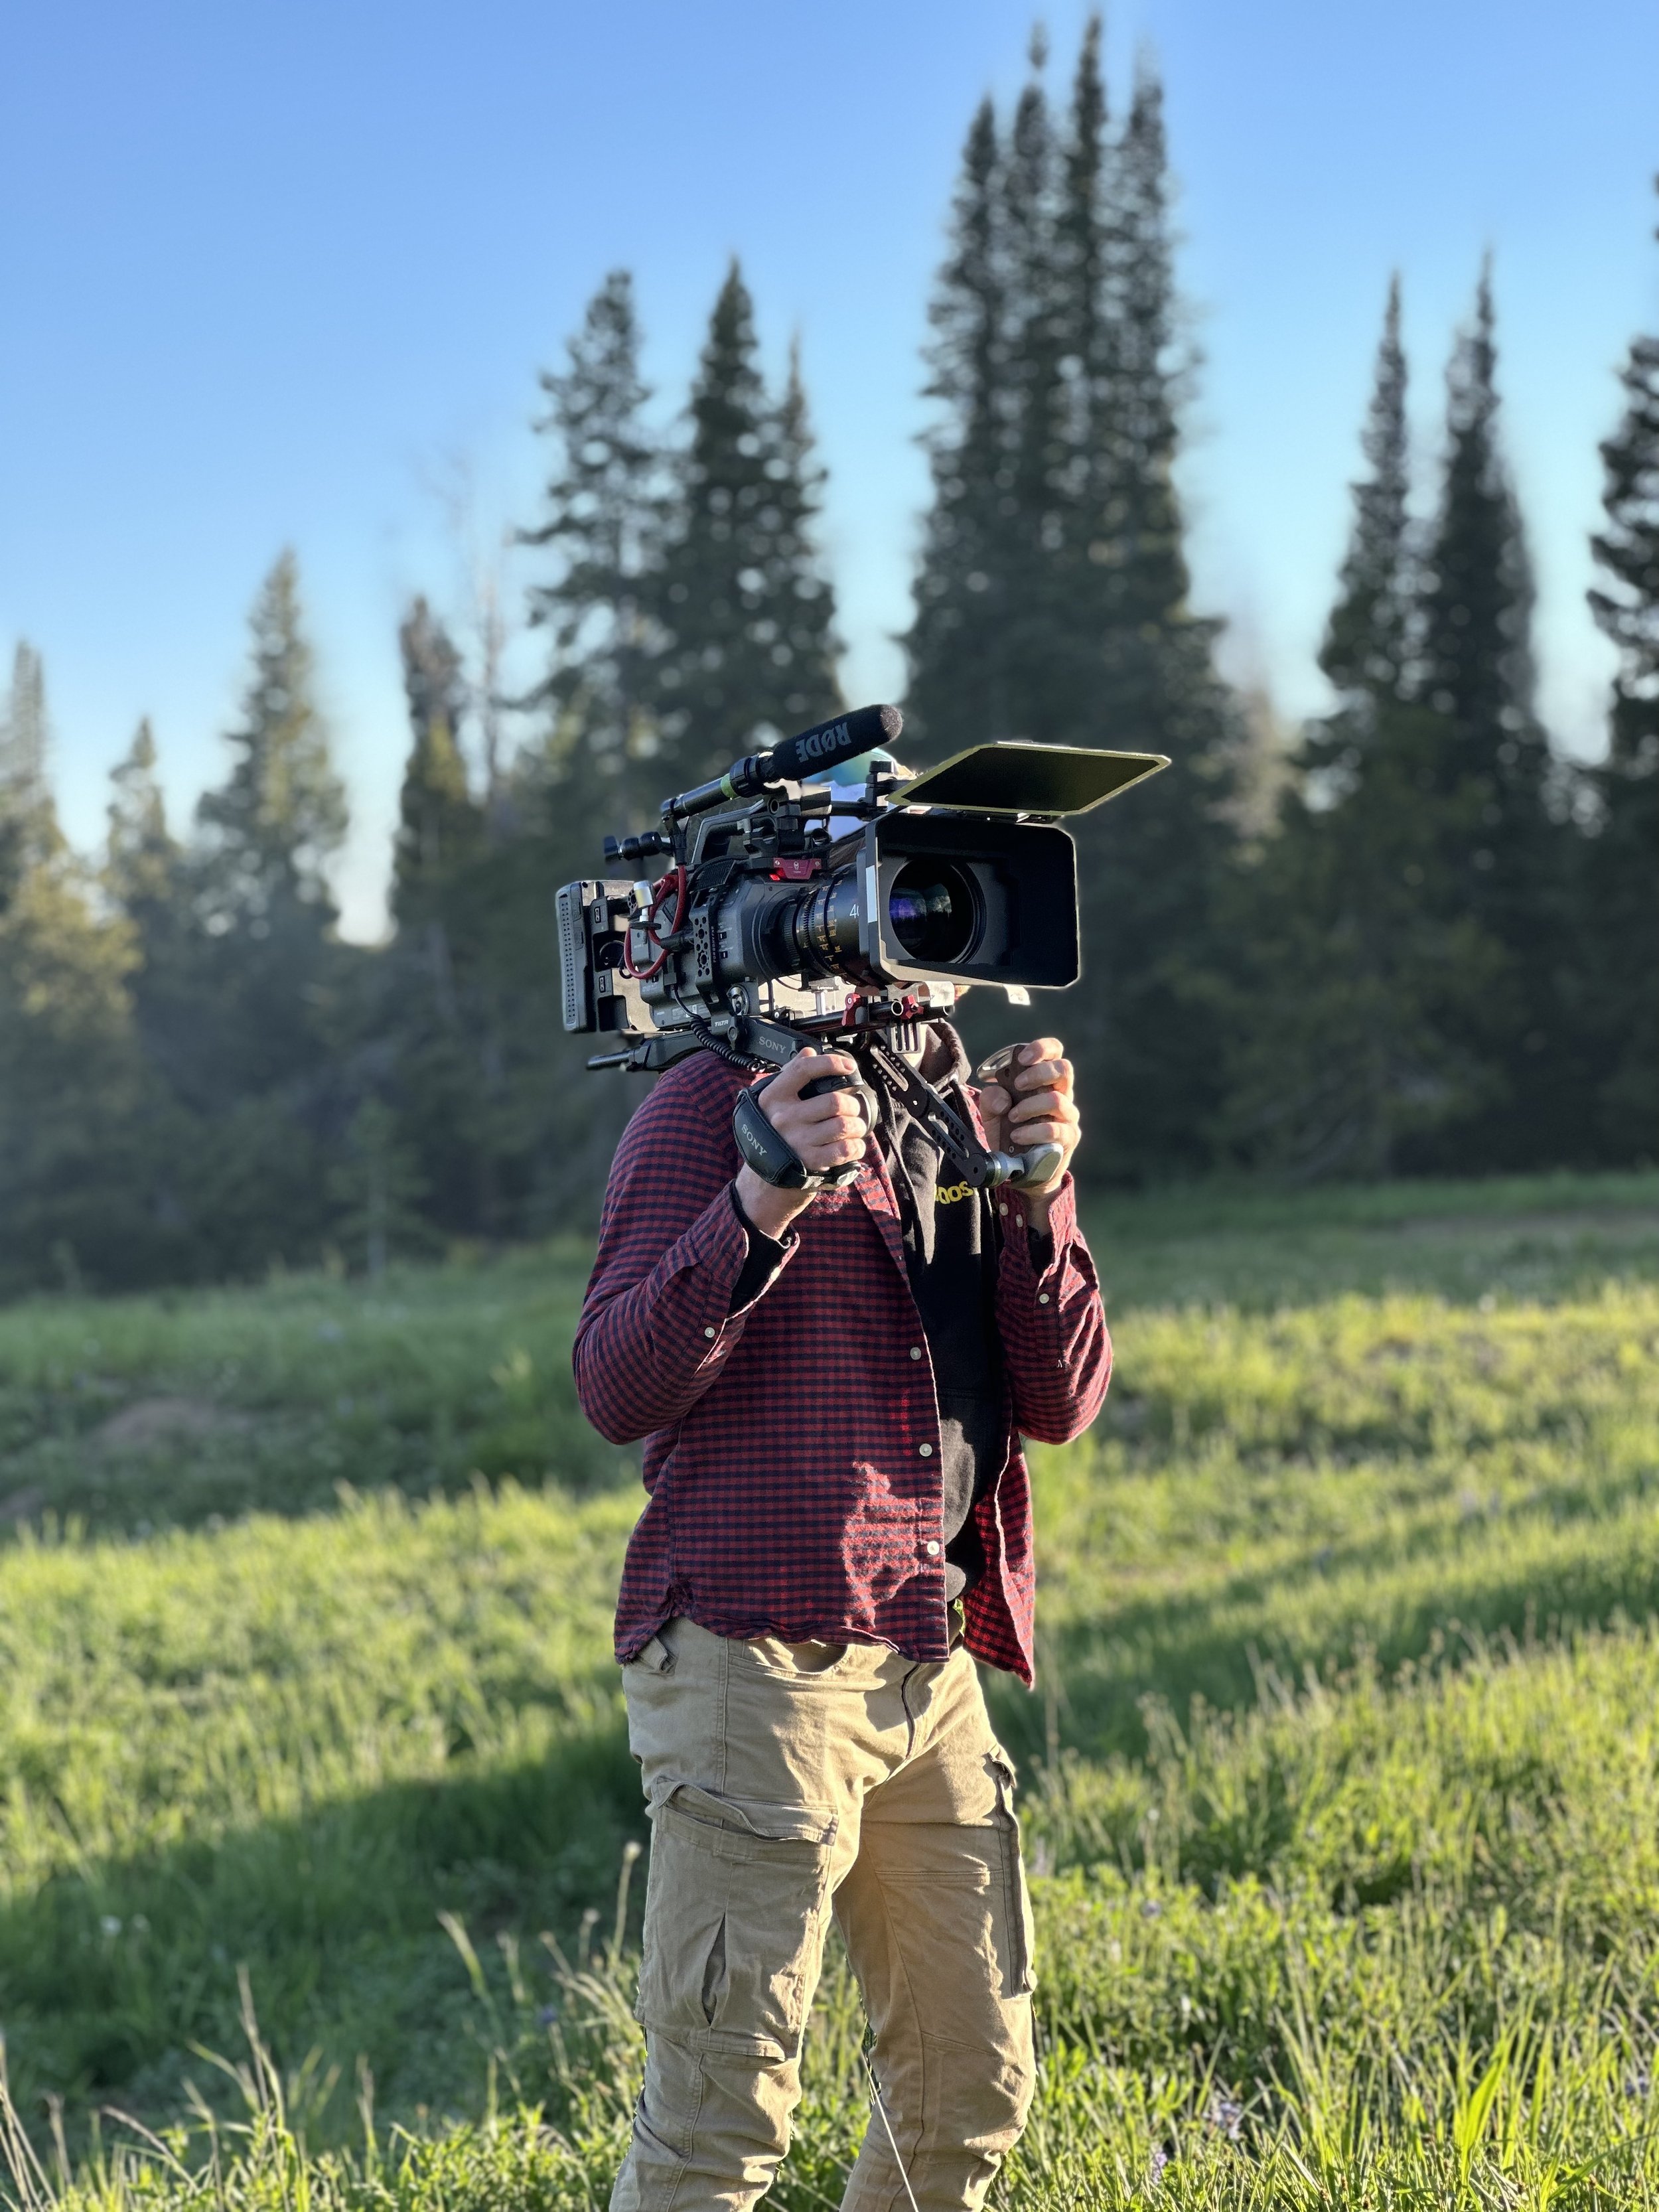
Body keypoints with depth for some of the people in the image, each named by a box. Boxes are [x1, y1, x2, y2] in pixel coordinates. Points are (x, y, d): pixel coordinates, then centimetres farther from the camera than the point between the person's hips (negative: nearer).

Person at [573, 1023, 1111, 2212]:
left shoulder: (971, 1117, 16)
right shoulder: (714, 1104, -4)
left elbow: (1059, 1400, 9)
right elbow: (617, 1390, -13)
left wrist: (1039, 1194, -6)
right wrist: (760, 1204, -26)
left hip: (932, 1663, 7)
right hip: (758, 1657, -7)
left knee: (975, 2088, 14)